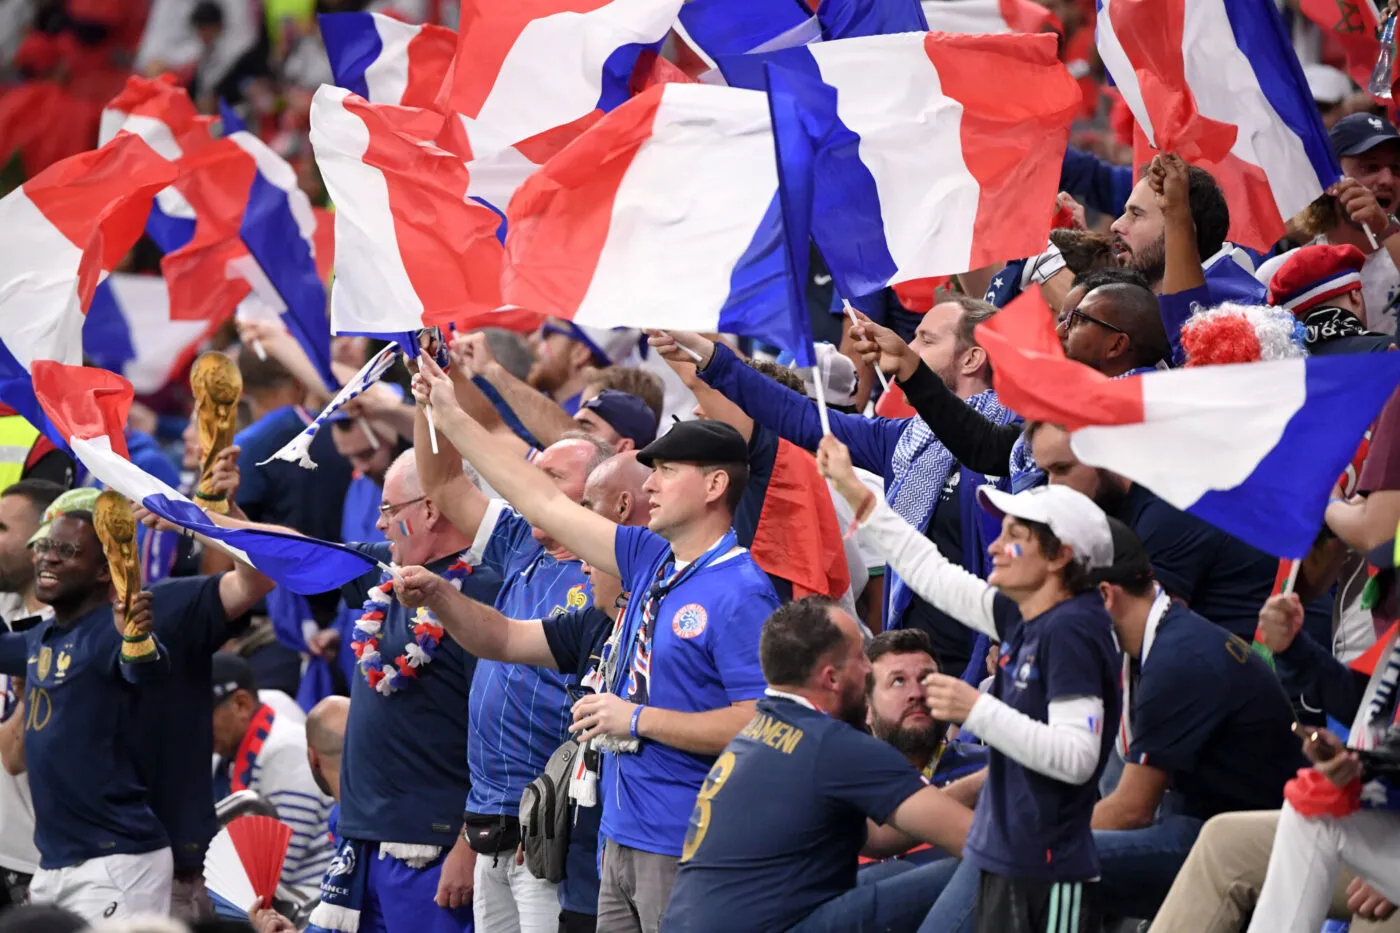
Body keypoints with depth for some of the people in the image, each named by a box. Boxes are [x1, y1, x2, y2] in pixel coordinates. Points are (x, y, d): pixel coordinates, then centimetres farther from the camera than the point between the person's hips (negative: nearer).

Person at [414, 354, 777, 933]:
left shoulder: (740, 593, -15)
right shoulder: (652, 561, 11)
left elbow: (761, 723, -22)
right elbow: (549, 507, 18)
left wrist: (637, 719, -16)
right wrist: (451, 418, 18)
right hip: (622, 838, 9)